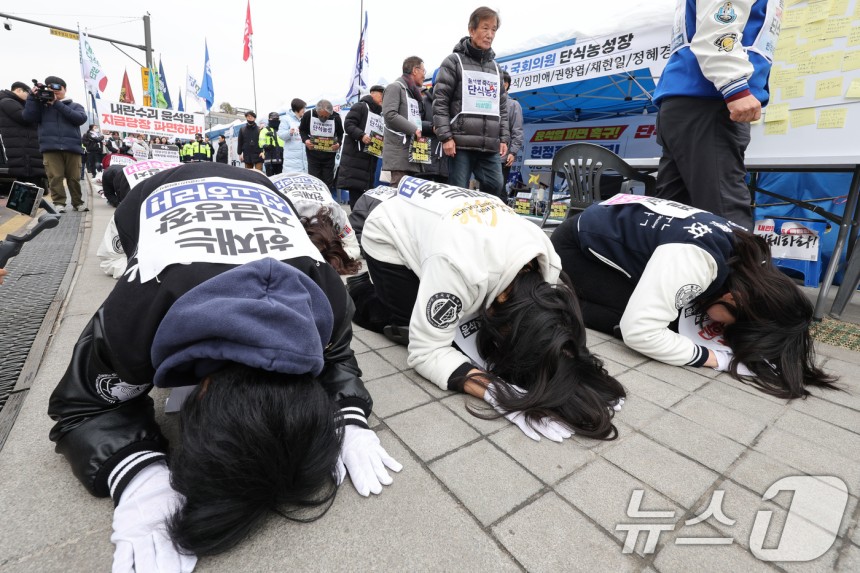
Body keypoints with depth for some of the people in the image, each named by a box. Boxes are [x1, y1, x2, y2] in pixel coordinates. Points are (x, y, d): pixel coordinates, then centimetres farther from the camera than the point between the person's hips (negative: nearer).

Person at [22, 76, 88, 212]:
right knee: (55, 177, -7)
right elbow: (28, 117, 6)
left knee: (74, 178, 1)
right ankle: (59, 204, -6)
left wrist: (57, 104, -3)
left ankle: (77, 203, 11)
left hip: (72, 147, 0)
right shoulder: (42, 105, 18)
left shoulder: (75, 106, 17)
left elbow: (81, 118, -2)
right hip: (50, 147, 1)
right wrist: (33, 96, 2)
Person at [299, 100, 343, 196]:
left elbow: (340, 134, 8)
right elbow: (302, 130, 7)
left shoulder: (336, 118, -8)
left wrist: (338, 143, -11)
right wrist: (305, 140, -12)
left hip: (329, 156, 1)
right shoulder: (308, 116, -9)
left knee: (328, 184, 7)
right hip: (313, 155, 0)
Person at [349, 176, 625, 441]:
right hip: (389, 236, -5)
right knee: (413, 328, -11)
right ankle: (360, 294, 14)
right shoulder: (461, 267, -45)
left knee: (460, 323, -3)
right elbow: (425, 350, -39)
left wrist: (571, 373, -28)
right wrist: (496, 392, -50)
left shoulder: (547, 261, -23)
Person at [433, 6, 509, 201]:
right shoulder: (454, 61, 5)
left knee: (495, 187, -1)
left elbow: (502, 106, 22)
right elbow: (440, 102, -3)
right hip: (461, 143, -5)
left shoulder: (496, 67, 22)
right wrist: (446, 136, -12)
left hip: (490, 145, 5)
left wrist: (504, 138, 11)